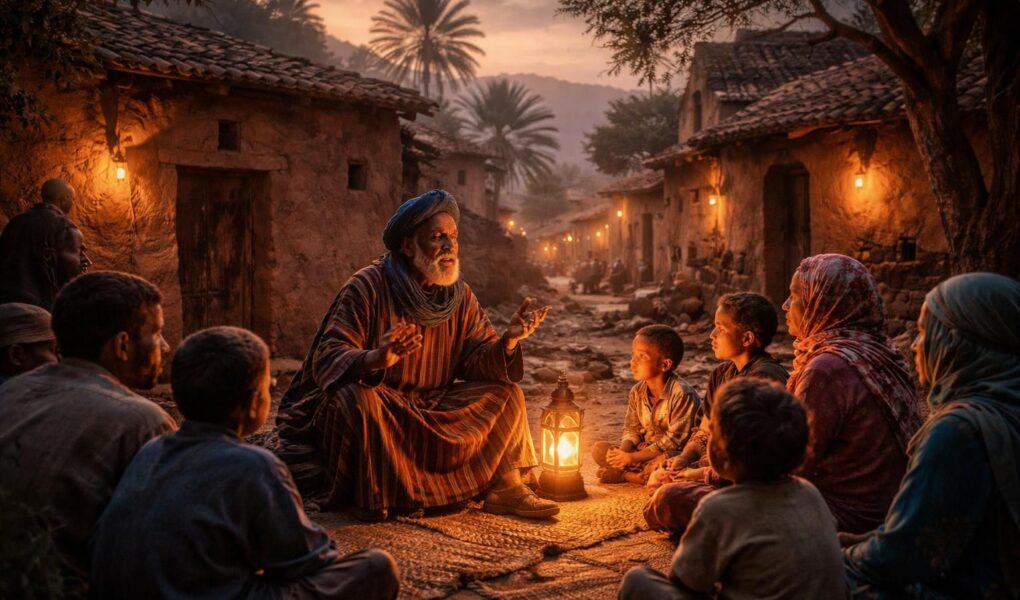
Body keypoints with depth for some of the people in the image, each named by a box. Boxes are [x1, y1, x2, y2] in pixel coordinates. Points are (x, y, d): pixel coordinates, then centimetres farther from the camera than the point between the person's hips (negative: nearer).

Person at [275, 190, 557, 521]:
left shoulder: (459, 294, 2)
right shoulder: (367, 286, -16)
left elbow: (478, 359, -3)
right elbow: (328, 356, -24)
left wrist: (507, 341, -26)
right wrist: (374, 359, -46)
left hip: (433, 408, 6)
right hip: (380, 411, -5)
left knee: (506, 393, -6)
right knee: (357, 399, -37)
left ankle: (505, 488, -4)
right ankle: (366, 495, -18)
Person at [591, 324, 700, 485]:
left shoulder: (682, 394, -22)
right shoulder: (637, 392, 1)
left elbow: (674, 440, -22)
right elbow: (632, 429, 8)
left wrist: (633, 457, -21)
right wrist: (623, 451, -16)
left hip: (672, 454, -7)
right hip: (645, 449, 7)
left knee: (661, 463, -41)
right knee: (598, 449, -6)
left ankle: (623, 474, -16)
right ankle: (646, 475, -17)